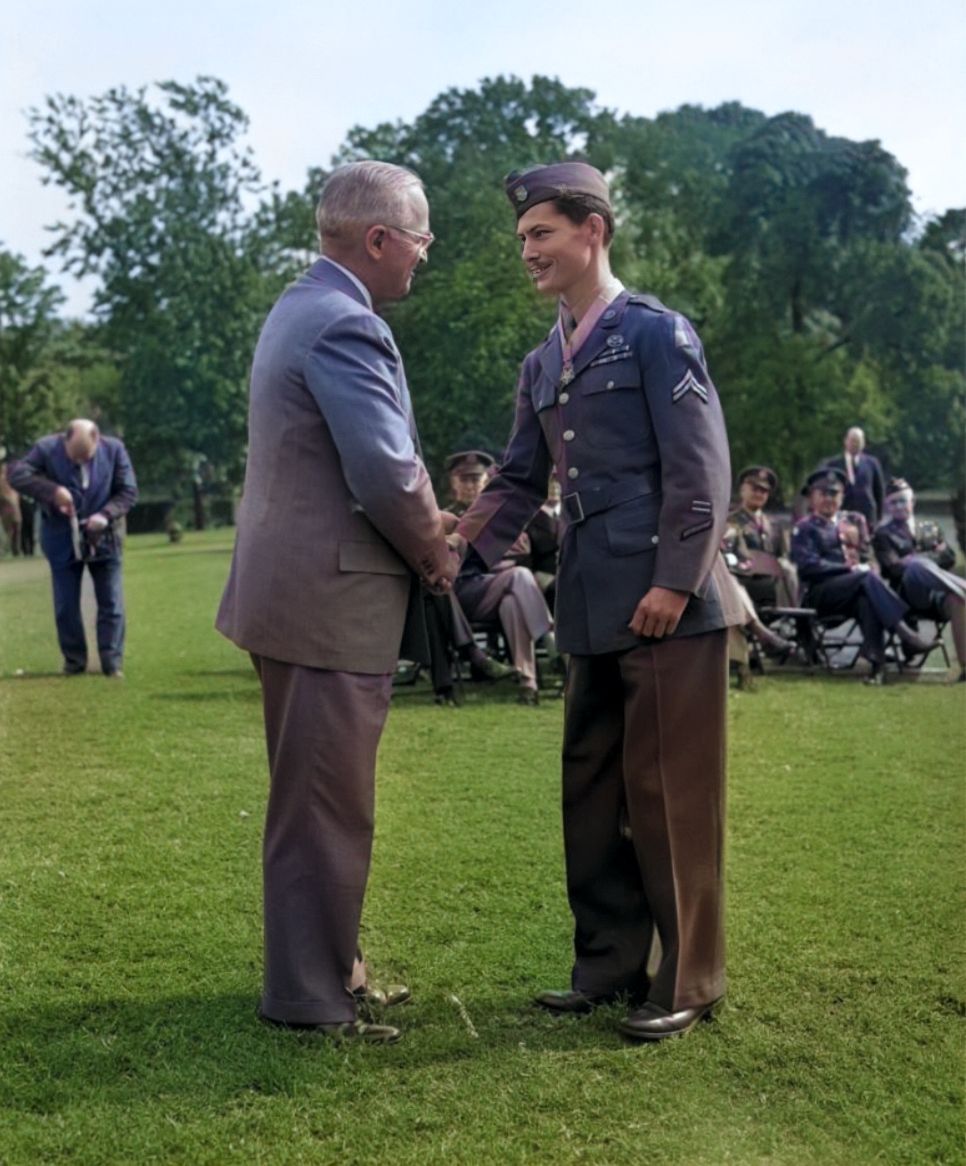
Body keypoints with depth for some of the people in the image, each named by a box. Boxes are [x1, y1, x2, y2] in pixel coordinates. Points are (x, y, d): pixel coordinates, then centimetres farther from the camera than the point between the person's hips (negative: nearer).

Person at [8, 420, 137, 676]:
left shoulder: (114, 449, -10)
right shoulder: (47, 448, -12)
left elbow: (128, 491, -5)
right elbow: (15, 473, -18)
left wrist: (106, 515, -22)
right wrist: (52, 491, -30)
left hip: (102, 538, 0)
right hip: (62, 540, 0)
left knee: (111, 604, 1)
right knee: (66, 606, 6)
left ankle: (112, 662, 8)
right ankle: (74, 660, 19)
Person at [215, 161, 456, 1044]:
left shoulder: (302, 309, 15)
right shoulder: (346, 325, -18)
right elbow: (386, 473, -25)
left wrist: (421, 529, 11)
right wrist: (434, 554, -7)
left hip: (299, 588, 11)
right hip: (332, 601, -11)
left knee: (318, 799, 19)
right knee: (326, 806, -1)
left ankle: (327, 965, 32)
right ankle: (310, 997, 9)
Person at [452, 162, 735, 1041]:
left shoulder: (657, 334, -5)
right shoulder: (542, 363, 16)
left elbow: (701, 469, -11)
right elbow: (522, 480, 14)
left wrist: (676, 581, -17)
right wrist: (465, 541, -2)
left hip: (665, 606, -7)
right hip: (591, 609, 8)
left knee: (670, 794, -1)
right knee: (592, 792, 12)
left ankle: (688, 979, 10)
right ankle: (609, 964, 24)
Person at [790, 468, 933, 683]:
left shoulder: (854, 520, 24)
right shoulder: (804, 528, 8)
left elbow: (866, 560, 22)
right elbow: (809, 566, -6)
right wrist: (849, 568, -14)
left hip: (857, 586, 4)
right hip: (819, 593, -4)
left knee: (866, 598, -36)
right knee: (867, 578, -34)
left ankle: (876, 659, -46)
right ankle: (902, 630, -41)